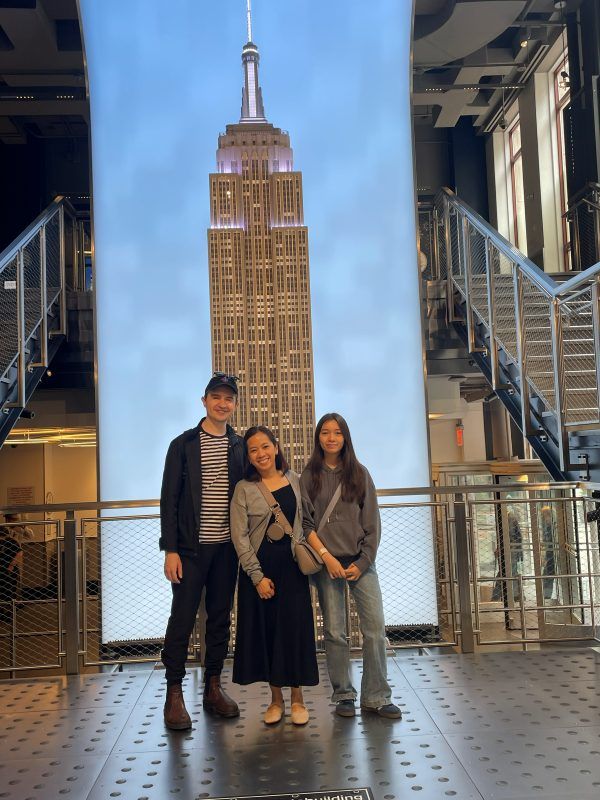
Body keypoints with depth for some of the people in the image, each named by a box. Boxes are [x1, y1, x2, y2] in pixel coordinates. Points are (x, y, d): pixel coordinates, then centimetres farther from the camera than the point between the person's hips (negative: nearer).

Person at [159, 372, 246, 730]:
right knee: (182, 619, -2)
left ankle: (213, 687, 23)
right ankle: (174, 693, 10)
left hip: (227, 547, 4)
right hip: (191, 548, -3)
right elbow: (169, 500, -4)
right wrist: (170, 549, -10)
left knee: (221, 618, 11)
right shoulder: (183, 445, -2)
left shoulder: (241, 447, 8)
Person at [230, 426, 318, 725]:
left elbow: (305, 521, 9)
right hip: (259, 568, -1)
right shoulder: (244, 489, -4)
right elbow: (240, 536, -7)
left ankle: (297, 698, 18)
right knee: (265, 630, 6)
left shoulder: (294, 481, 3)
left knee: (295, 628, 3)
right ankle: (276, 698, 21)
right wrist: (257, 576, -12)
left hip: (292, 565, 1)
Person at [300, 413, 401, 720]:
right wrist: (326, 556, -11)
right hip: (326, 562, -1)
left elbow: (372, 522, 5)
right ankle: (344, 695, 15)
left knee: (375, 628, -4)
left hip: (360, 561, 1)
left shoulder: (360, 474, 7)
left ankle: (376, 697, 6)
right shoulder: (309, 476, 5)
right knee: (334, 632, 2)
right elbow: (305, 522, -1)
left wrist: (363, 562, -4)